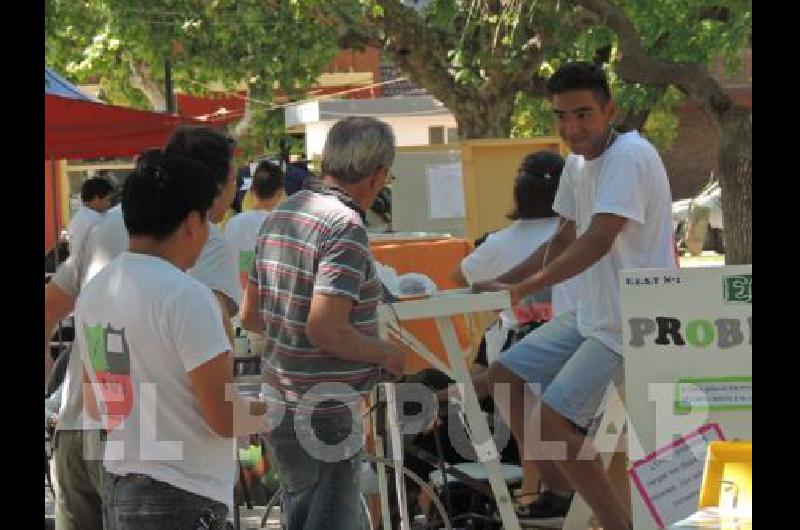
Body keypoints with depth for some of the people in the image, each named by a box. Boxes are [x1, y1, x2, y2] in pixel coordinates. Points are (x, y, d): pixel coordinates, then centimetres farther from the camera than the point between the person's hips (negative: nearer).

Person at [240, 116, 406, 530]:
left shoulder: (280, 215, 10)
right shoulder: (346, 228, -18)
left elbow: (251, 315, 16)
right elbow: (325, 330, -26)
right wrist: (387, 354, -11)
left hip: (279, 413, 9)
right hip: (324, 418, -9)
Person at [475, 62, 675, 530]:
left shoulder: (630, 157, -20)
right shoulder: (577, 165, 9)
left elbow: (599, 241, -29)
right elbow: (565, 243, 20)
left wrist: (521, 289, -31)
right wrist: (497, 285, 10)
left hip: (631, 324, -10)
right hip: (590, 315, 10)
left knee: (551, 420, -16)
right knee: (505, 377, 11)